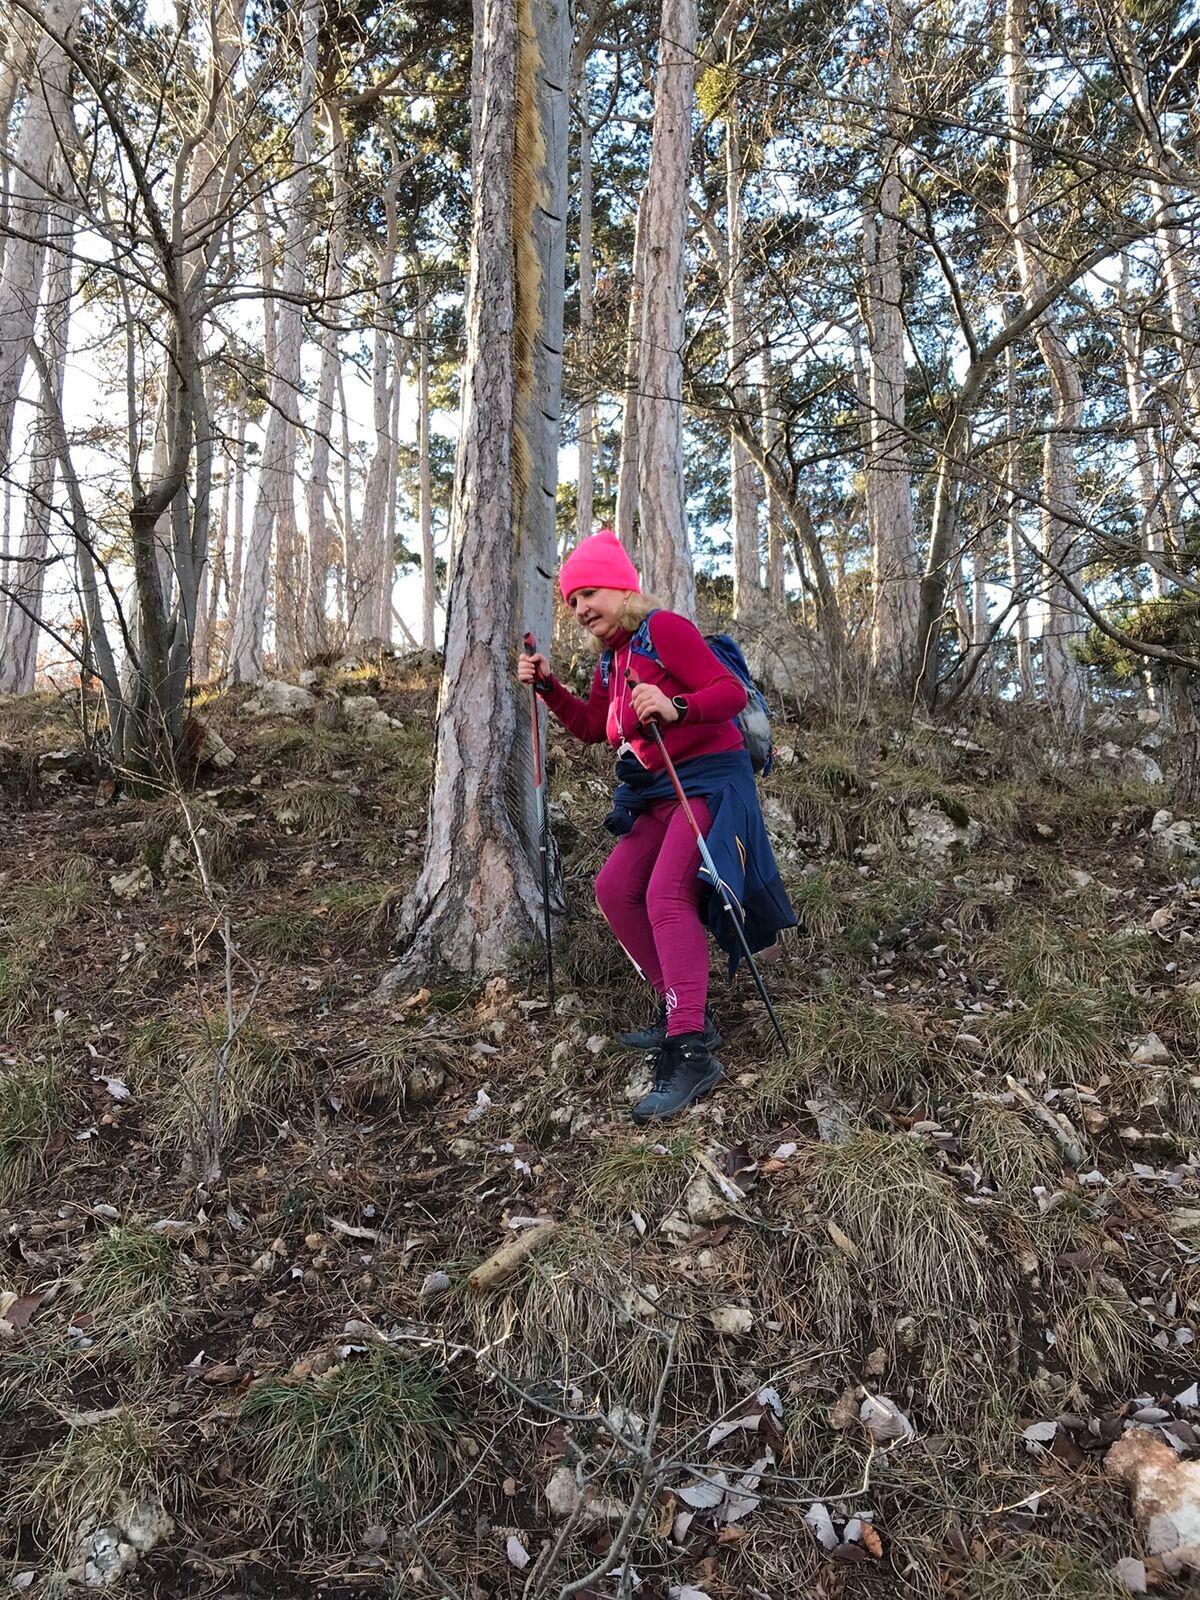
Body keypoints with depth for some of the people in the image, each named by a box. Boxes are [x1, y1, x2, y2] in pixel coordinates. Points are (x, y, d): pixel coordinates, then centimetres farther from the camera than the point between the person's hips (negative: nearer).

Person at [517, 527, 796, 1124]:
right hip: (658, 791, 10)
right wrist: (547, 686, 12)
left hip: (709, 779, -10)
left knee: (666, 895, -25)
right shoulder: (610, 659, 14)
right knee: (614, 889, 6)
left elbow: (731, 692, -20)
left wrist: (676, 708, -37)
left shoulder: (663, 629, -13)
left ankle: (692, 1053, -26)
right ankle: (683, 1012, 13)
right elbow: (591, 727, 25)